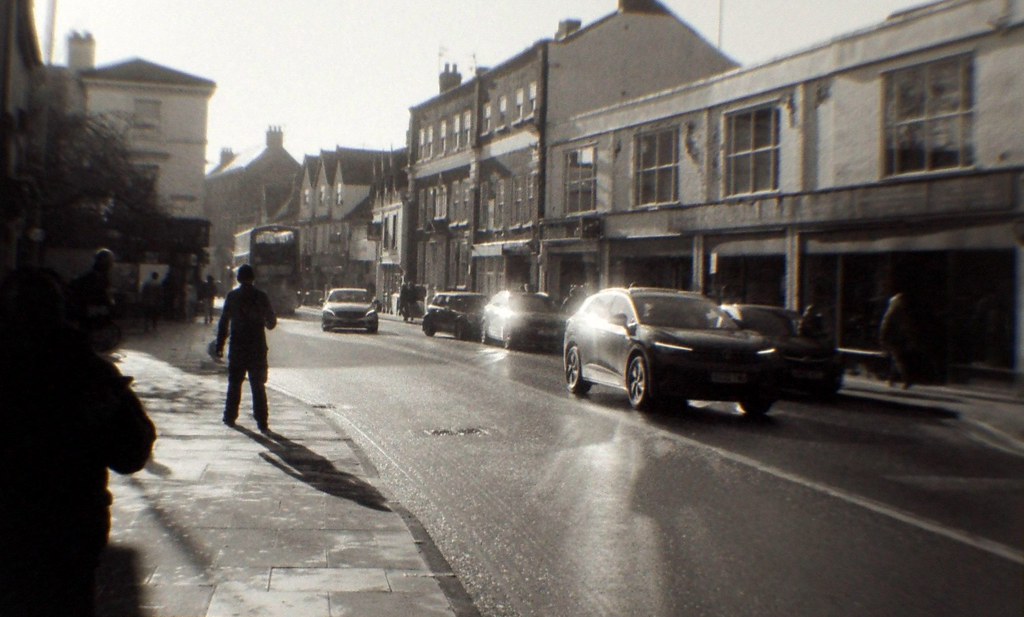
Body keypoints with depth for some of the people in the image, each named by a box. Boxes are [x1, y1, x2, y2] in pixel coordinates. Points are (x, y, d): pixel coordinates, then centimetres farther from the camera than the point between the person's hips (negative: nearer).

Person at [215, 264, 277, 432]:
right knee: (258, 386, 3)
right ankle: (262, 422, -2)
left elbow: (224, 322, -3)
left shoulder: (232, 296, -2)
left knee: (234, 384, 15)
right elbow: (272, 322, 6)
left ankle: (230, 417, 20)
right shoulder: (261, 297, -1)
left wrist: (220, 346, 2)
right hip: (257, 348, 0)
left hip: (237, 347, 0)